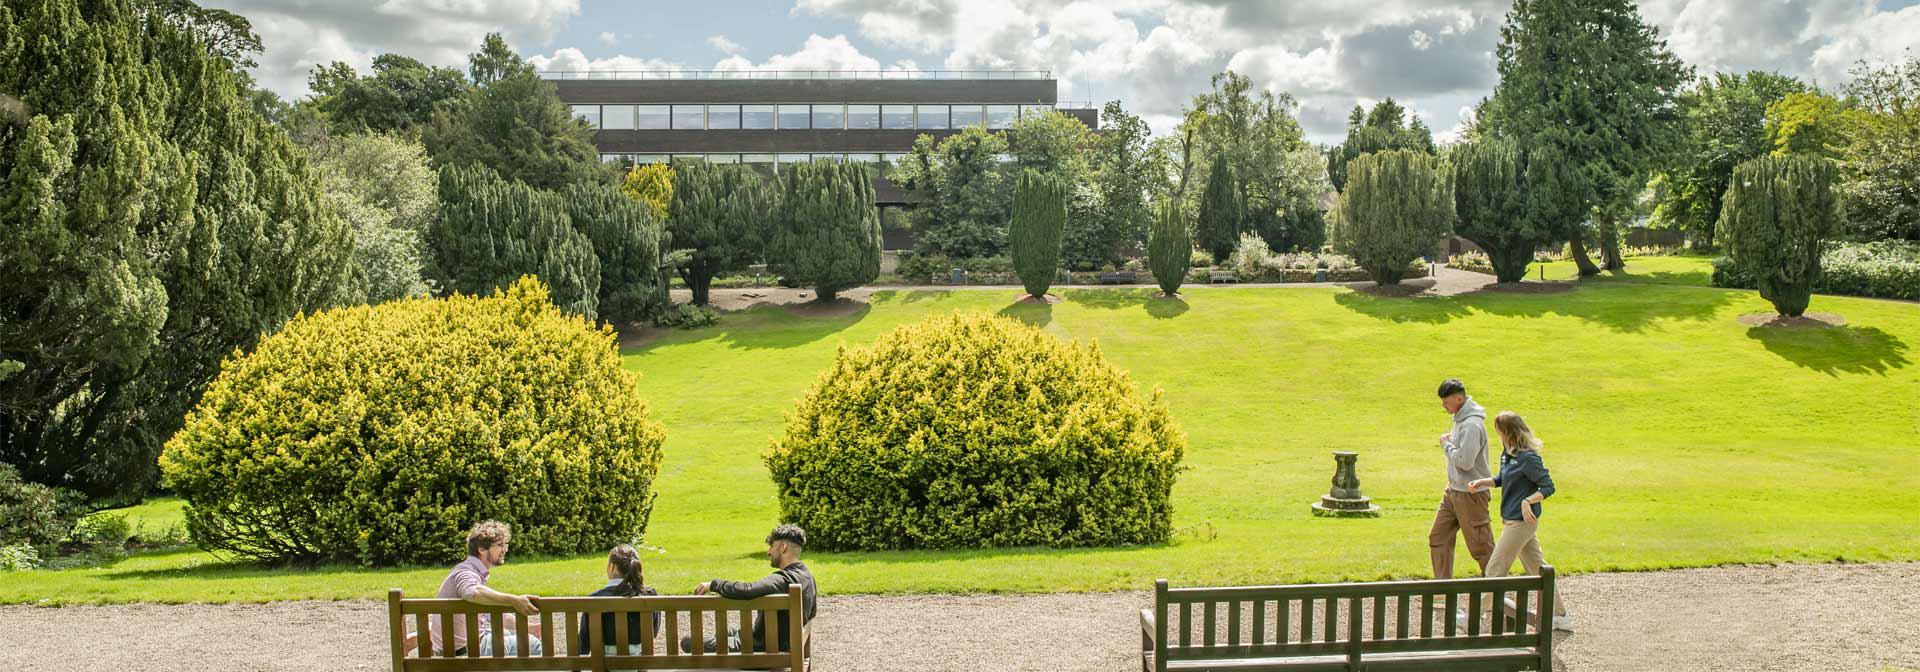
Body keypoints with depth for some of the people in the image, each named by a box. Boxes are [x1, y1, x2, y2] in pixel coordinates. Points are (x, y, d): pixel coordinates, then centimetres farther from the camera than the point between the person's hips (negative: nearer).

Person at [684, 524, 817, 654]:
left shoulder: (782, 580, -28)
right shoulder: (807, 574, 2)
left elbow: (746, 591, -43)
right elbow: (811, 614, 16)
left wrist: (714, 585, -26)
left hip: (764, 648, -10)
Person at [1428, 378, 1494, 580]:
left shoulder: (1472, 425, -22)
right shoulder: (1460, 419, 8)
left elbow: (1465, 461, -27)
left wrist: (1447, 445, -15)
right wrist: (1450, 441, 6)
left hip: (1470, 493, -10)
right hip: (1453, 489, 10)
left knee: (1481, 546, 1)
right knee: (1438, 537, 12)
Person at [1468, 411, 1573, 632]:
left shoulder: (1528, 458, -20)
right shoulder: (1508, 454, 6)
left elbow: (1548, 487, -17)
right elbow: (1503, 479, 20)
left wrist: (1528, 501, -29)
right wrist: (1483, 482, 3)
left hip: (1522, 522, -9)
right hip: (1512, 520, 9)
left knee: (1495, 568, -3)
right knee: (1538, 568, 16)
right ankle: (1560, 616, 25)